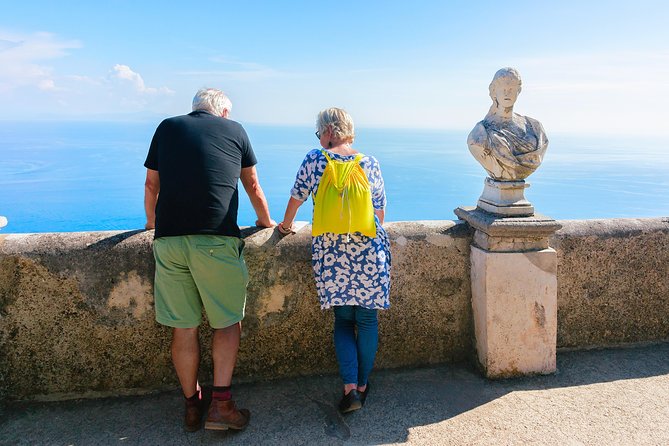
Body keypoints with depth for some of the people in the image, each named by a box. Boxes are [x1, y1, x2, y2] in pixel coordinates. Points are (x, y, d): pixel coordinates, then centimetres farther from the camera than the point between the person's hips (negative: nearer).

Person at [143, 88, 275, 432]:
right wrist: (265, 221, 37)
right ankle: (221, 404, 9)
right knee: (228, 322, 11)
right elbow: (253, 186, 21)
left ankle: (192, 406, 23)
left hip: (169, 239, 3)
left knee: (183, 327, 10)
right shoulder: (234, 129, 13)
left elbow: (151, 186, 23)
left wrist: (152, 222, 40)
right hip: (217, 240, -2)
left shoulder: (166, 127, 18)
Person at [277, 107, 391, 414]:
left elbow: (297, 196, 10)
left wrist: (286, 225, 29)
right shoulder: (369, 163, 6)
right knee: (367, 319, 12)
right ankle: (363, 385, 22)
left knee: (343, 319, 12)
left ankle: (350, 388, 3)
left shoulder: (315, 159, 1)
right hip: (369, 253, 1)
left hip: (330, 254, 0)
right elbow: (380, 209, 13)